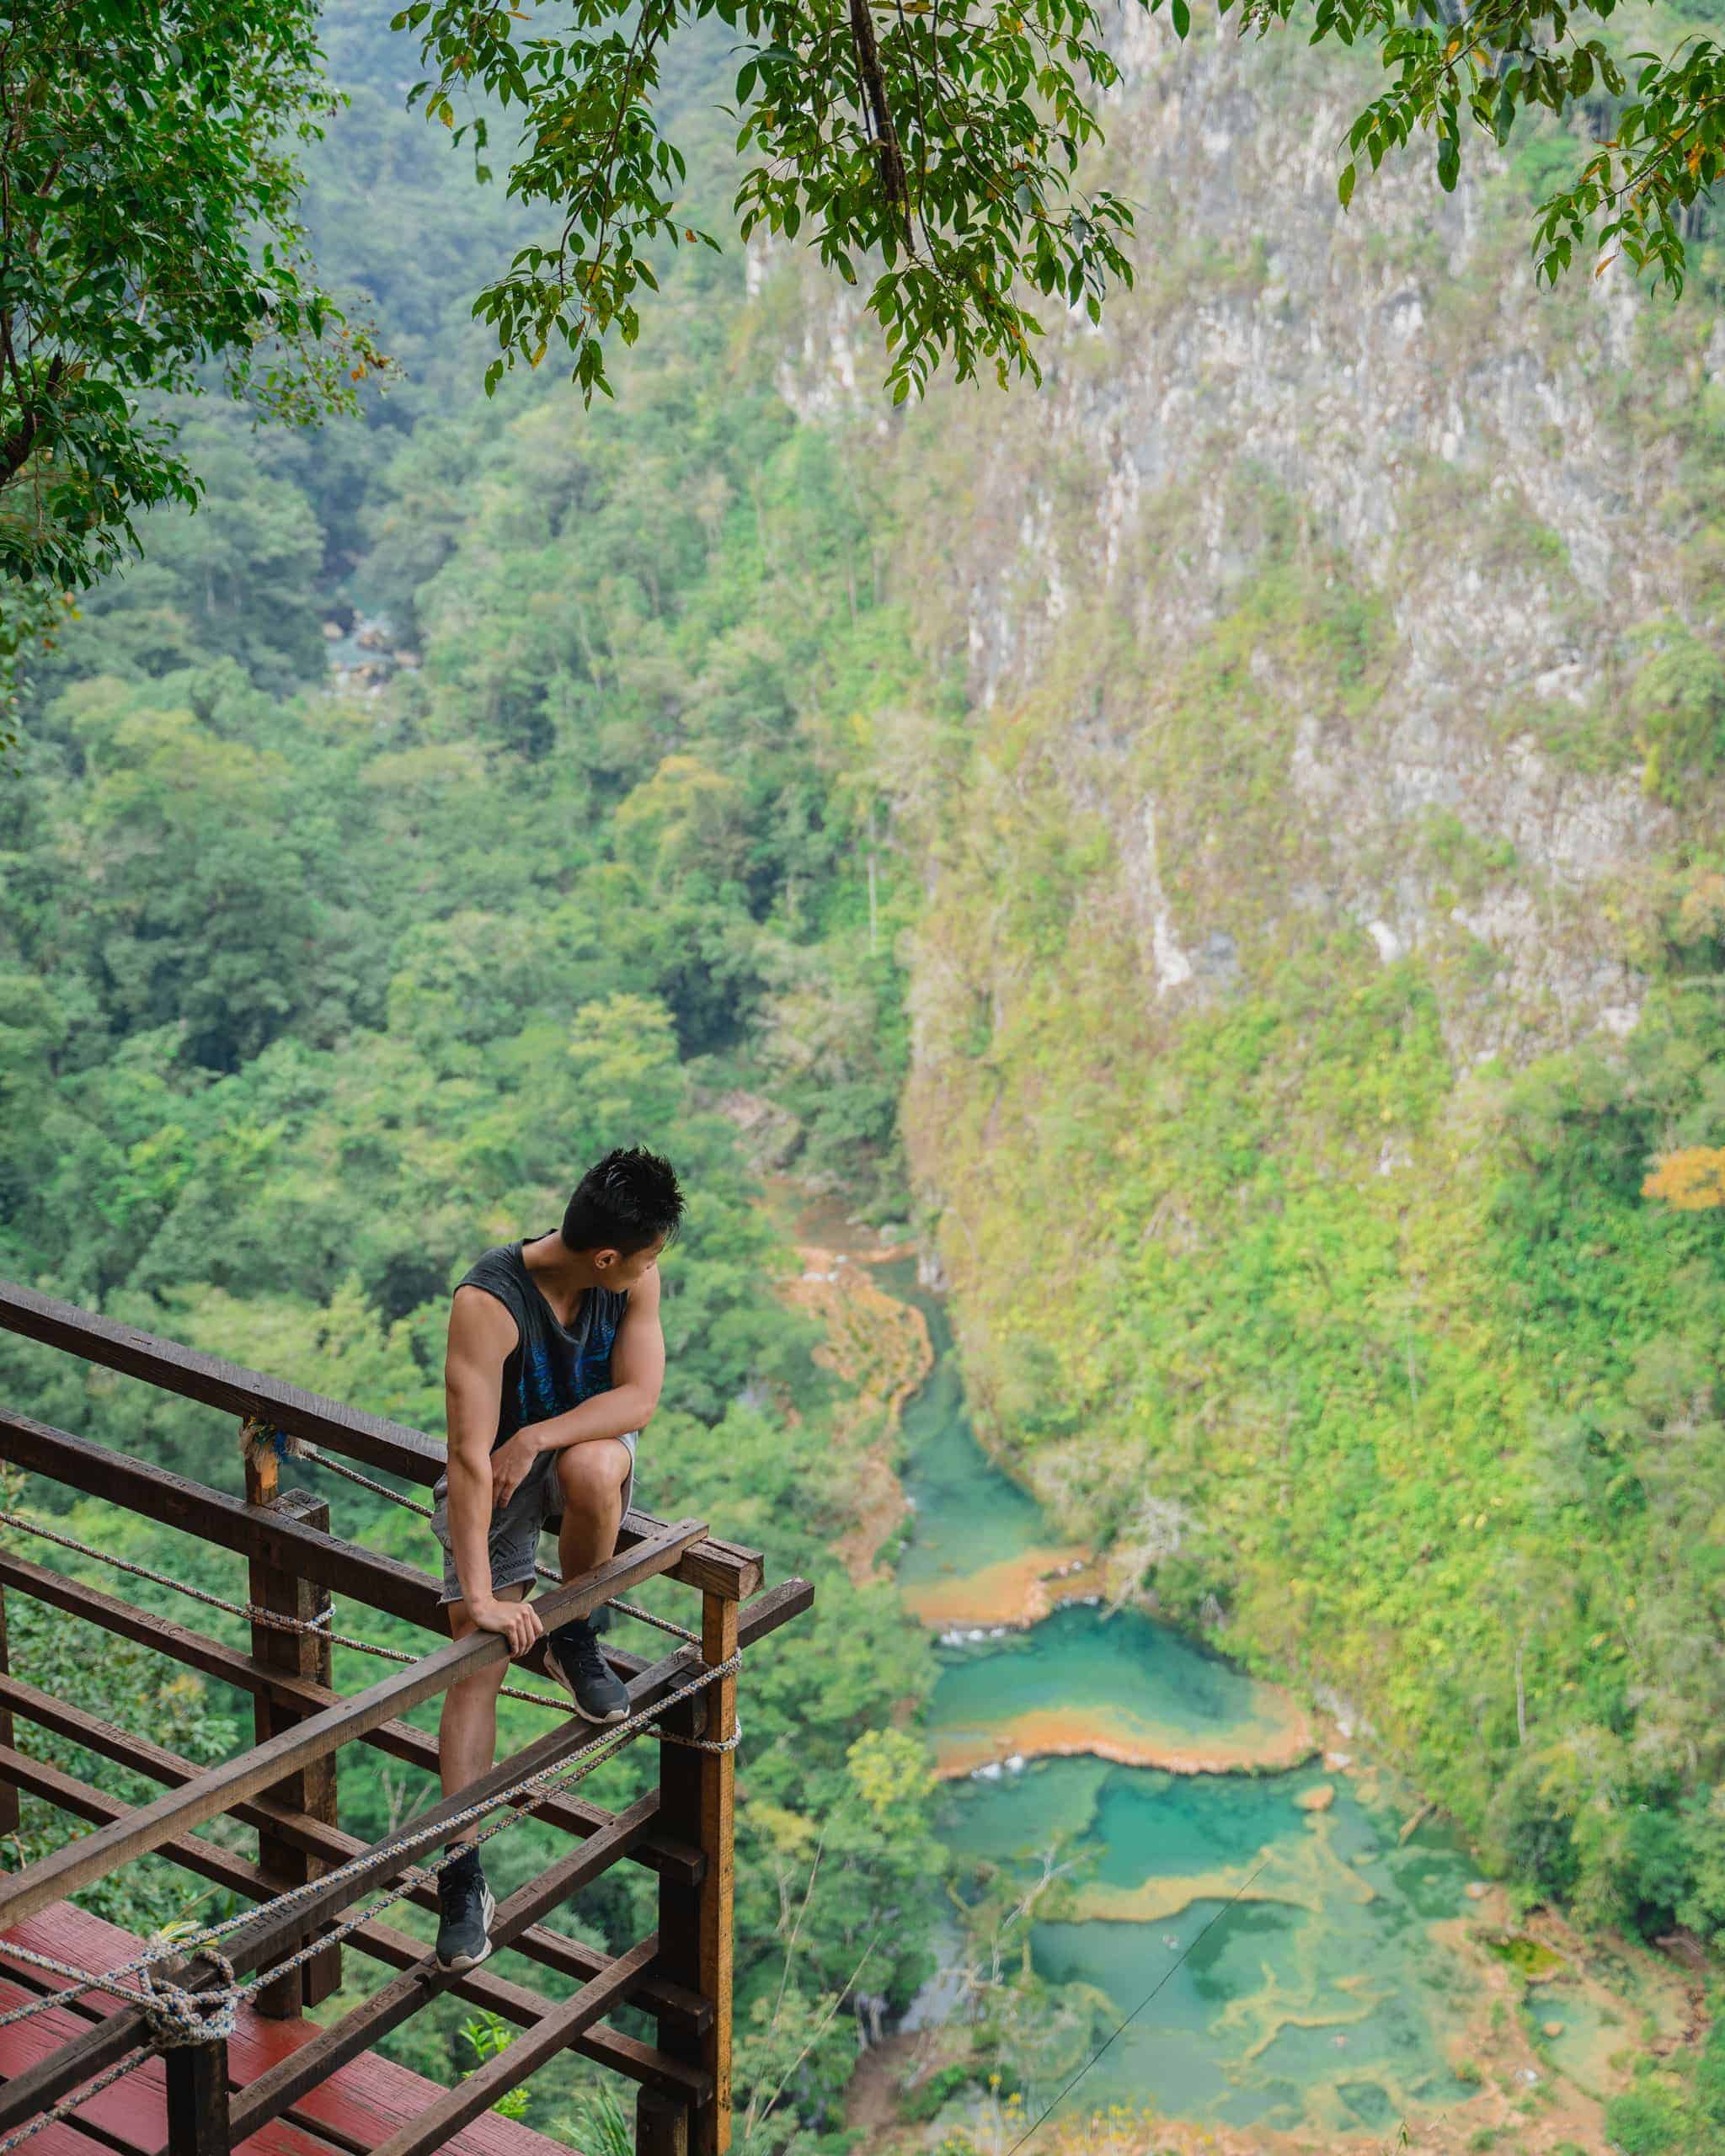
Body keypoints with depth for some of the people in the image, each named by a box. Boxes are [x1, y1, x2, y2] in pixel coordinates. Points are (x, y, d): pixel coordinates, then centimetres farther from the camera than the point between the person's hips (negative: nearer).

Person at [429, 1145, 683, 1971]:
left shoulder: (632, 1282, -16)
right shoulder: (488, 1302, -32)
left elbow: (639, 1396, -18)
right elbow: (469, 1454, -34)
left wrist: (536, 1438, -32)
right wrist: (478, 1593, -36)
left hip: (584, 1441, 2)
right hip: (494, 1474, -2)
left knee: (593, 1471, -35)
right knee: (478, 1664, -8)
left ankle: (574, 1639, -9)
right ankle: (461, 1870, 0)